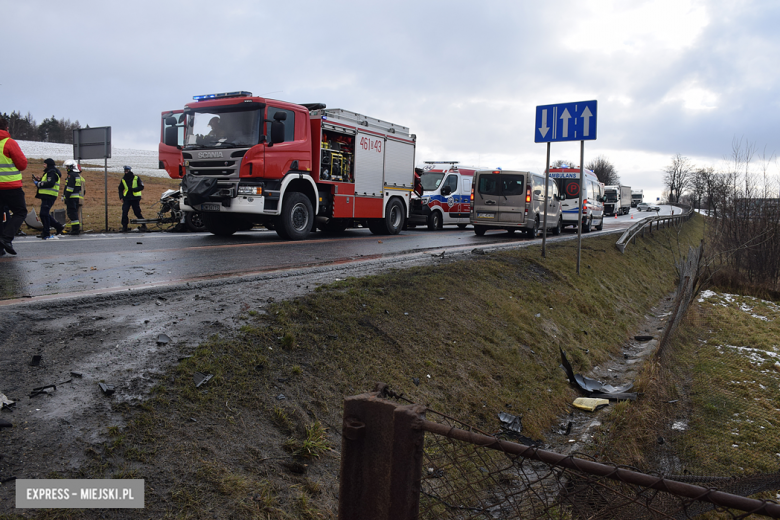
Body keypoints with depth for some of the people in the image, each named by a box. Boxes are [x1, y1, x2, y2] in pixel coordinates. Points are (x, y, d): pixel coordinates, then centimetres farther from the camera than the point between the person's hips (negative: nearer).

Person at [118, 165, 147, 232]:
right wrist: (121, 197, 7)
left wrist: (133, 189, -18)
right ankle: (124, 227, 1)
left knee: (137, 212, 0)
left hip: (135, 198, -3)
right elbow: (120, 189, 20)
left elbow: (141, 187, -3)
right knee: (124, 212, -7)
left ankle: (143, 225, 15)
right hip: (126, 198, 3)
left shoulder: (136, 178, 0)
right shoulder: (123, 179, 11)